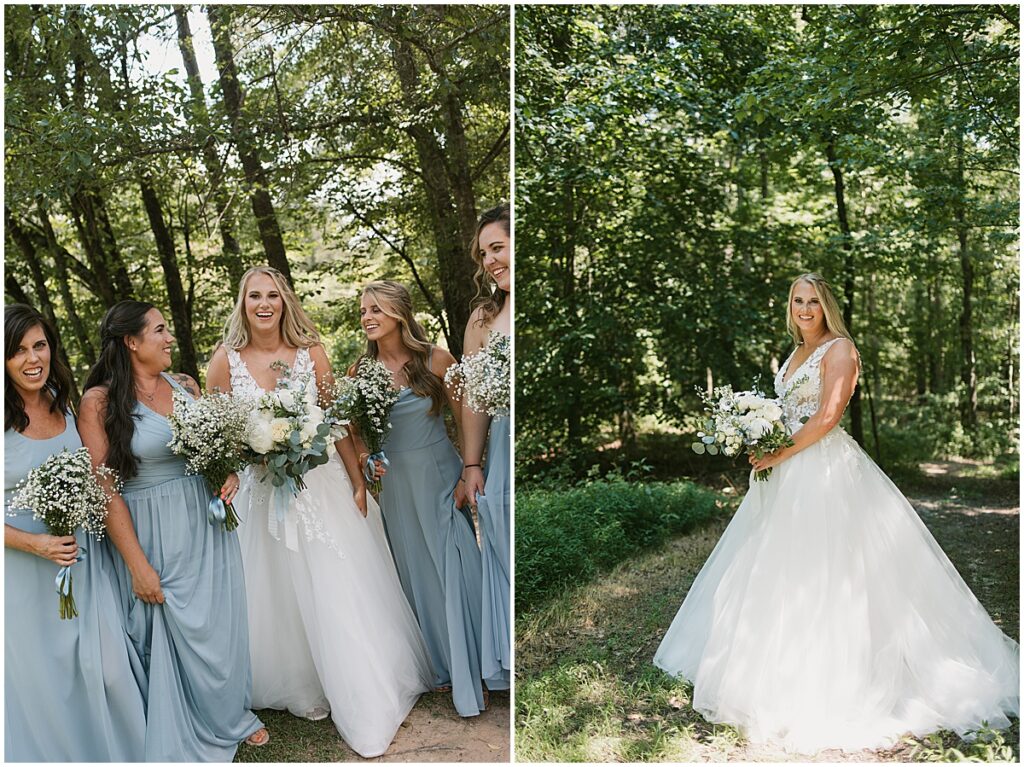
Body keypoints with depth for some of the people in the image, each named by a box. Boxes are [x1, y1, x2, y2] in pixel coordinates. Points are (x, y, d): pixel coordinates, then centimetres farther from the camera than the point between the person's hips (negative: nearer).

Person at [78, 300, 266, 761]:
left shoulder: (185, 385, 3)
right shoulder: (100, 401, -12)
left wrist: (228, 472, -5)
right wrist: (138, 565, -15)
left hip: (207, 526, 5)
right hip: (155, 535, -5)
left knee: (223, 624, 14)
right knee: (180, 633, 9)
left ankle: (232, 712, 39)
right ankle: (195, 737, 32)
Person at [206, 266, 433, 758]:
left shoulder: (310, 351, -3)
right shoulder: (226, 359, -4)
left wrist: (358, 482, 0)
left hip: (322, 486, 0)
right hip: (262, 491, 0)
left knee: (343, 595, 2)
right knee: (281, 599, 10)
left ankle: (372, 706, 17)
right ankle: (303, 691, 32)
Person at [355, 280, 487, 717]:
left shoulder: (435, 360, -9)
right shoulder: (361, 369, -2)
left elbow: (466, 420, -4)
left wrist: (468, 476, -7)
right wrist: (364, 456, -13)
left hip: (440, 476, -2)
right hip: (395, 482, 3)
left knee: (455, 573, -1)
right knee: (417, 577, 12)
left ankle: (468, 679, 13)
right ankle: (439, 667, 28)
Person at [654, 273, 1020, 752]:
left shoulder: (839, 348, -8)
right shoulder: (796, 354, 18)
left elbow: (827, 417, -18)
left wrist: (780, 455, -15)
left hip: (825, 468, -9)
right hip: (790, 471, 9)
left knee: (819, 569, -6)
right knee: (784, 568, 11)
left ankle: (825, 686, 4)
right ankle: (783, 668, 23)